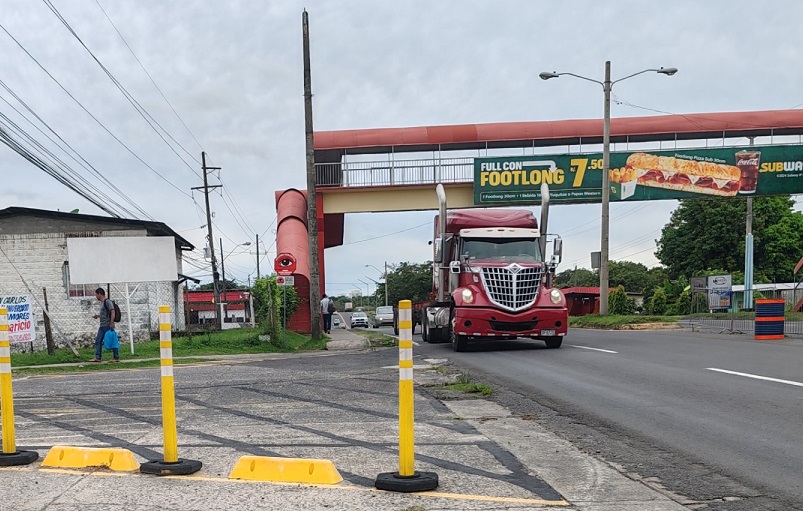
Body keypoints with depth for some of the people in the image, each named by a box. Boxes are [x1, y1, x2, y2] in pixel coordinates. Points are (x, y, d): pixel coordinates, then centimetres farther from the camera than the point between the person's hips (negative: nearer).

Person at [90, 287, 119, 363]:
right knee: (98, 341, 6)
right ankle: (97, 357, 8)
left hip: (108, 325, -10)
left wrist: (112, 323, -24)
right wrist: (97, 316, 14)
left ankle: (116, 358, 2)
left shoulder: (107, 301, -12)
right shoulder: (102, 302, 17)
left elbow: (112, 312, -18)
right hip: (102, 326, 10)